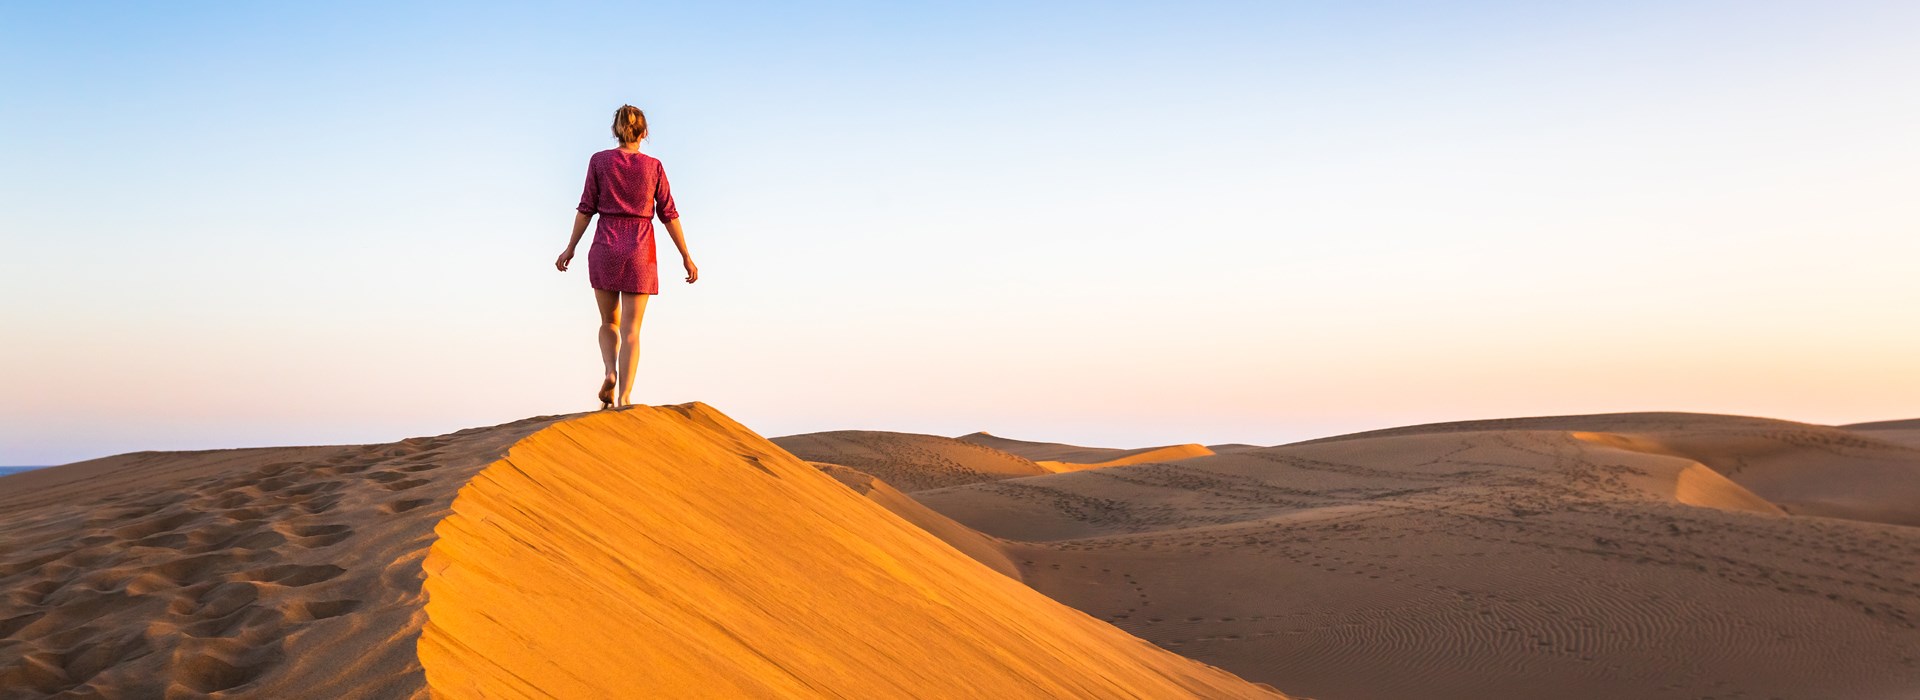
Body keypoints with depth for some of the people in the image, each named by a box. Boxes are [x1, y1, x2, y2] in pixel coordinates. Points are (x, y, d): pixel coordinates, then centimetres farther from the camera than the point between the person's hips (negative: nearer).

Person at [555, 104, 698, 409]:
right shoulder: (653, 166, -1)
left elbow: (586, 208, -1)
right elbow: (668, 215, 0)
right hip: (640, 253, 0)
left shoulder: (599, 161, -1)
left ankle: (611, 373, -7)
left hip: (605, 249, 1)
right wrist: (686, 257, 5)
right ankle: (624, 395, -10)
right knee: (631, 330, 2)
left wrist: (571, 247, 7)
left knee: (610, 322, 18)